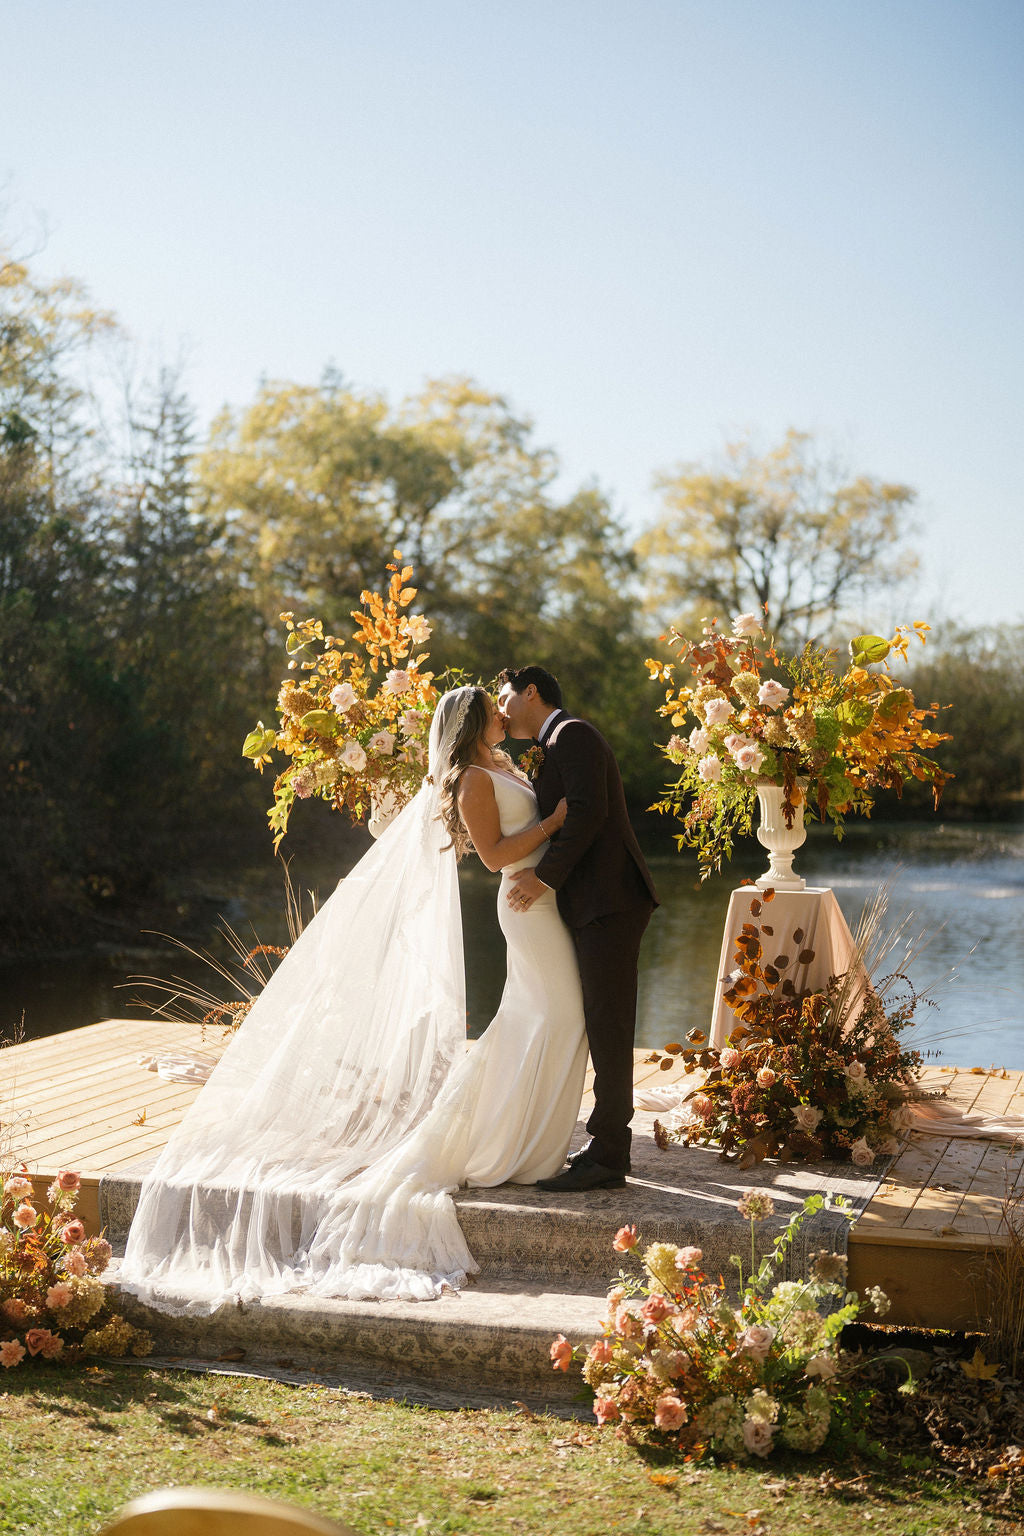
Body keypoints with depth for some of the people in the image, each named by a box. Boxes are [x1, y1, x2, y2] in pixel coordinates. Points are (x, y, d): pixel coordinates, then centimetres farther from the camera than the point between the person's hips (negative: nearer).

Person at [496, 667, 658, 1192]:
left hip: (610, 901, -10)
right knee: (602, 1025, 11)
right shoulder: (555, 748, 25)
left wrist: (547, 874, -17)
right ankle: (606, 1148, 16)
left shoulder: (573, 733, -5)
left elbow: (589, 809, -18)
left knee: (608, 1025, -9)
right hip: (593, 906, 10)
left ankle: (606, 1156, -7)